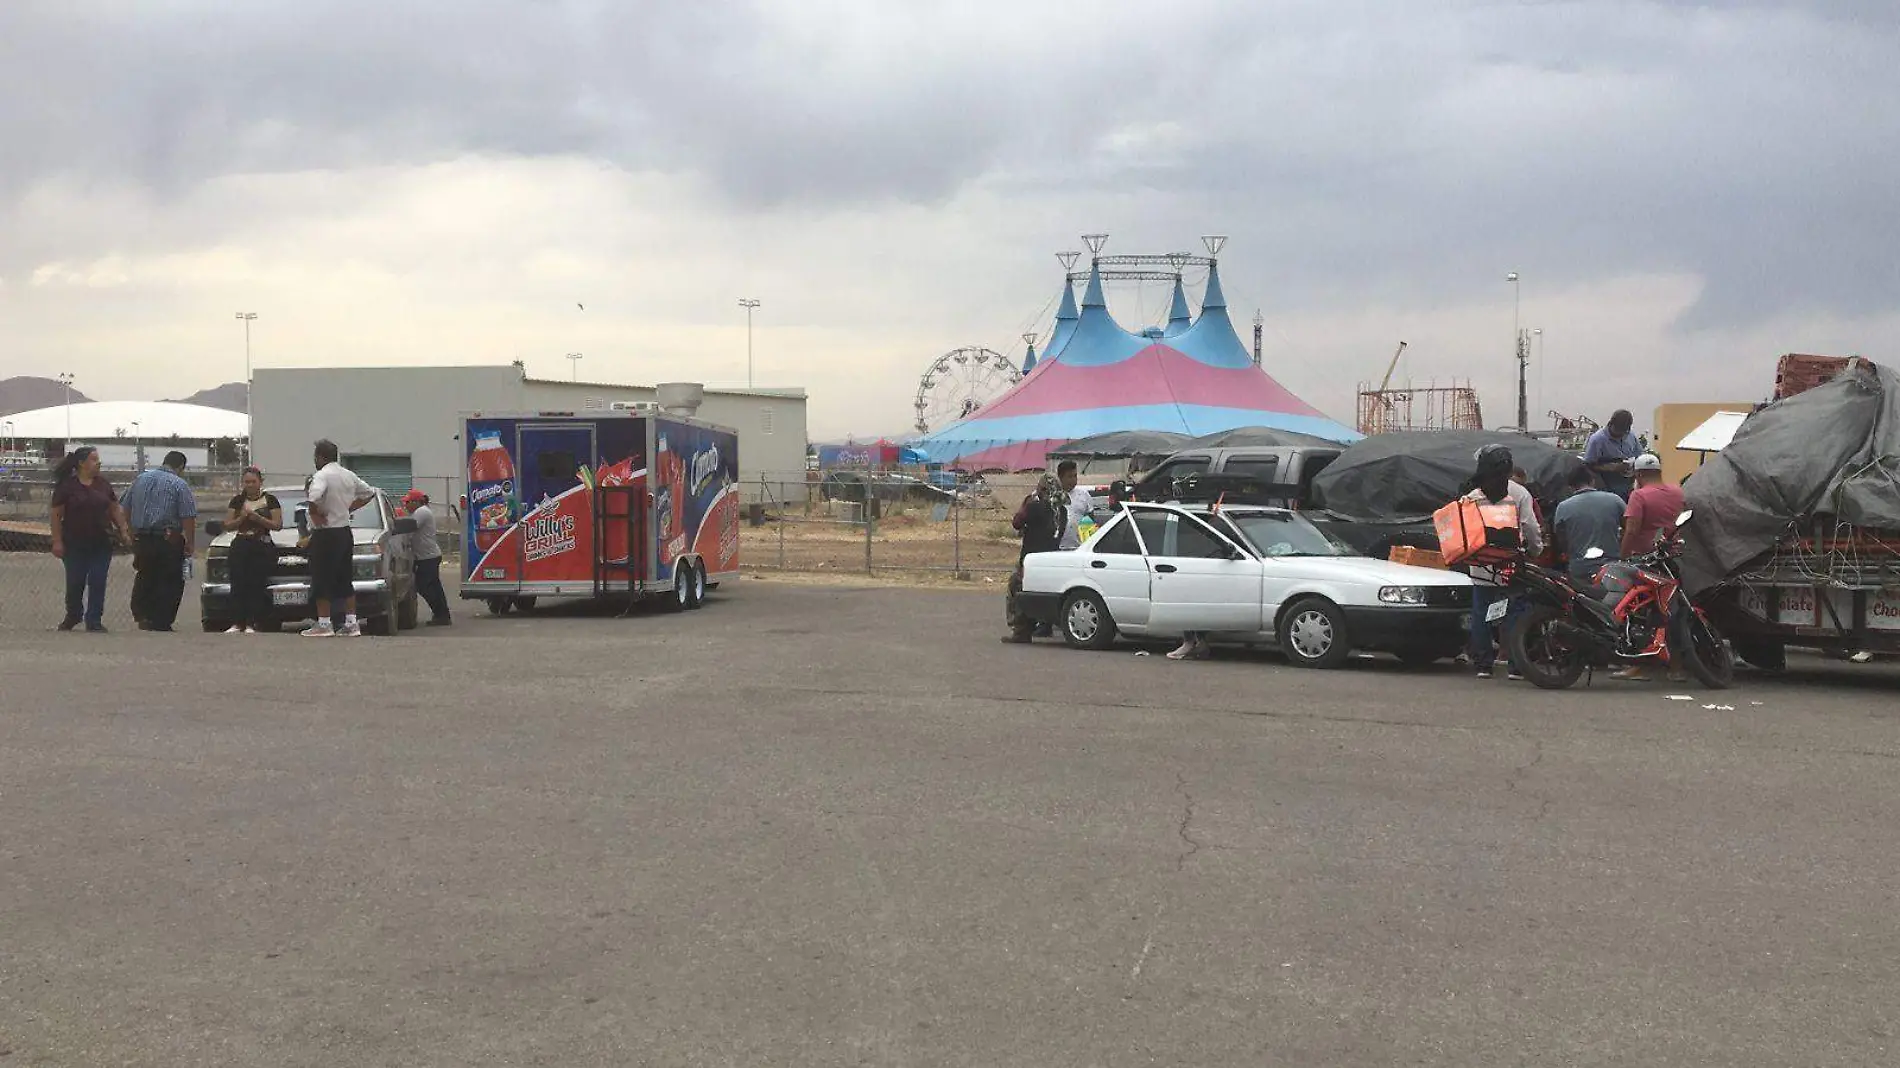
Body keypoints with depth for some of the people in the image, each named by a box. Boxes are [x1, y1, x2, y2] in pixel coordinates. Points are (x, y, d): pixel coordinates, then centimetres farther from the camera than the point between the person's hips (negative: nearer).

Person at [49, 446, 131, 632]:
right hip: (75, 545, -3)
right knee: (75, 582, 5)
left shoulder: (103, 483, 6)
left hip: (101, 544, 3)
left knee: (98, 583, 0)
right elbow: (56, 515, -6)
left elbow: (115, 509, 12)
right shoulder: (66, 485, -6)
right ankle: (73, 616, 28)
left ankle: (94, 621, 8)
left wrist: (123, 531, 5)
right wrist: (57, 541, -10)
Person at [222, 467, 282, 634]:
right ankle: (236, 623, -6)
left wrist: (257, 517, -13)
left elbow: (278, 525, -3)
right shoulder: (237, 501, 14)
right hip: (240, 546, 3)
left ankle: (251, 624, -7)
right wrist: (242, 518, -8)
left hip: (263, 547, -3)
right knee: (238, 585, -5)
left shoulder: (270, 500, 5)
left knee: (256, 585, -7)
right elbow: (227, 525, 10)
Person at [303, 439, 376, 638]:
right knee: (345, 580, 11)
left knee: (322, 581, -2)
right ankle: (351, 624, 10)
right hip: (345, 532, 8)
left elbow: (314, 497, -34)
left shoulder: (322, 475, -15)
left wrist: (315, 513, -16)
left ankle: (324, 624, -2)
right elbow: (369, 492, 22)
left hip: (325, 534, -8)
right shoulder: (348, 475, 9)